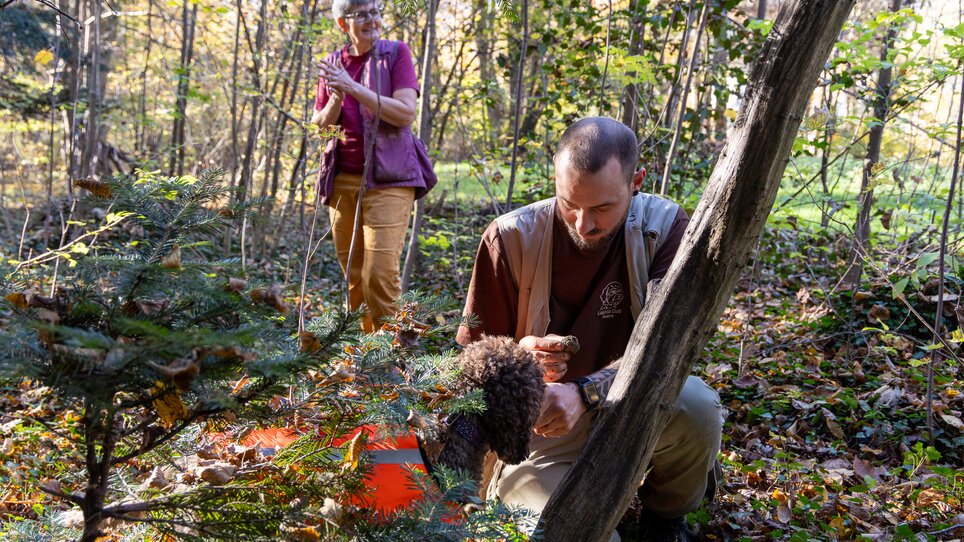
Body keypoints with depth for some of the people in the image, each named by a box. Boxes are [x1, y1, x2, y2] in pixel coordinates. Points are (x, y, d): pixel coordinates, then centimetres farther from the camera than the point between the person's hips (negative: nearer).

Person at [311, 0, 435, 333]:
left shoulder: (396, 53, -1)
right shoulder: (332, 65, 11)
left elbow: (406, 114, -11)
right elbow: (319, 125, 12)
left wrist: (354, 87, -17)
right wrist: (336, 98, -9)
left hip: (388, 179, -4)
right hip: (342, 180, 4)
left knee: (380, 274, -15)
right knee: (353, 277, 7)